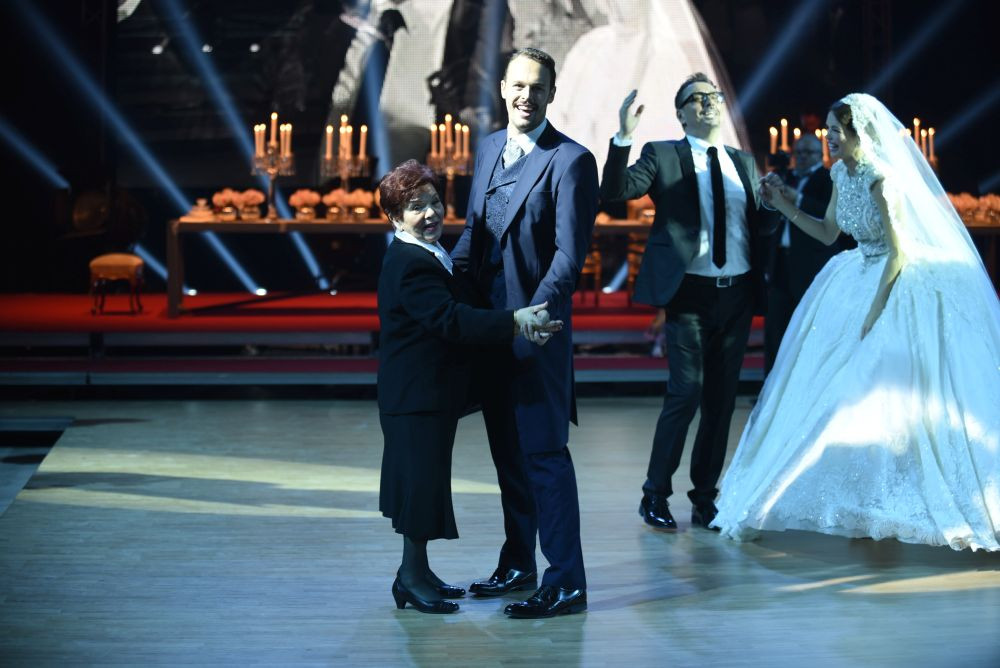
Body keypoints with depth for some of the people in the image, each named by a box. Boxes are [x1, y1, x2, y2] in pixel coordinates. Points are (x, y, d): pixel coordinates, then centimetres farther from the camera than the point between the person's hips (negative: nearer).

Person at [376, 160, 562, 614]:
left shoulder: (428, 255, 13)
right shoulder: (409, 264, -21)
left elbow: (458, 309, 18)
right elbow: (450, 319, -33)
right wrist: (515, 321, -39)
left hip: (434, 390, 11)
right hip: (416, 394, -11)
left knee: (426, 478, 16)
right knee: (421, 477, -3)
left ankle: (418, 569, 27)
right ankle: (411, 577, 9)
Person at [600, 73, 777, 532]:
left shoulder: (742, 163, 16)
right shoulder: (662, 155, 2)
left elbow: (759, 226, 16)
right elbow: (615, 191, -12)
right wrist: (623, 137, -24)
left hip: (737, 294, 5)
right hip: (690, 294, -5)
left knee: (722, 400, 8)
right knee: (686, 393, -11)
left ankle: (704, 499, 18)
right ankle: (655, 495, 5)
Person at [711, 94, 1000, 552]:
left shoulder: (880, 178, -21)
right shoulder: (841, 174, 3)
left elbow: (899, 250, -20)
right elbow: (828, 233, 13)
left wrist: (874, 310, -20)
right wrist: (784, 206, 5)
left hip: (899, 286, -9)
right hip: (861, 279, 9)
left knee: (893, 395, -5)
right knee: (846, 390, 10)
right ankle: (870, 501, 21)